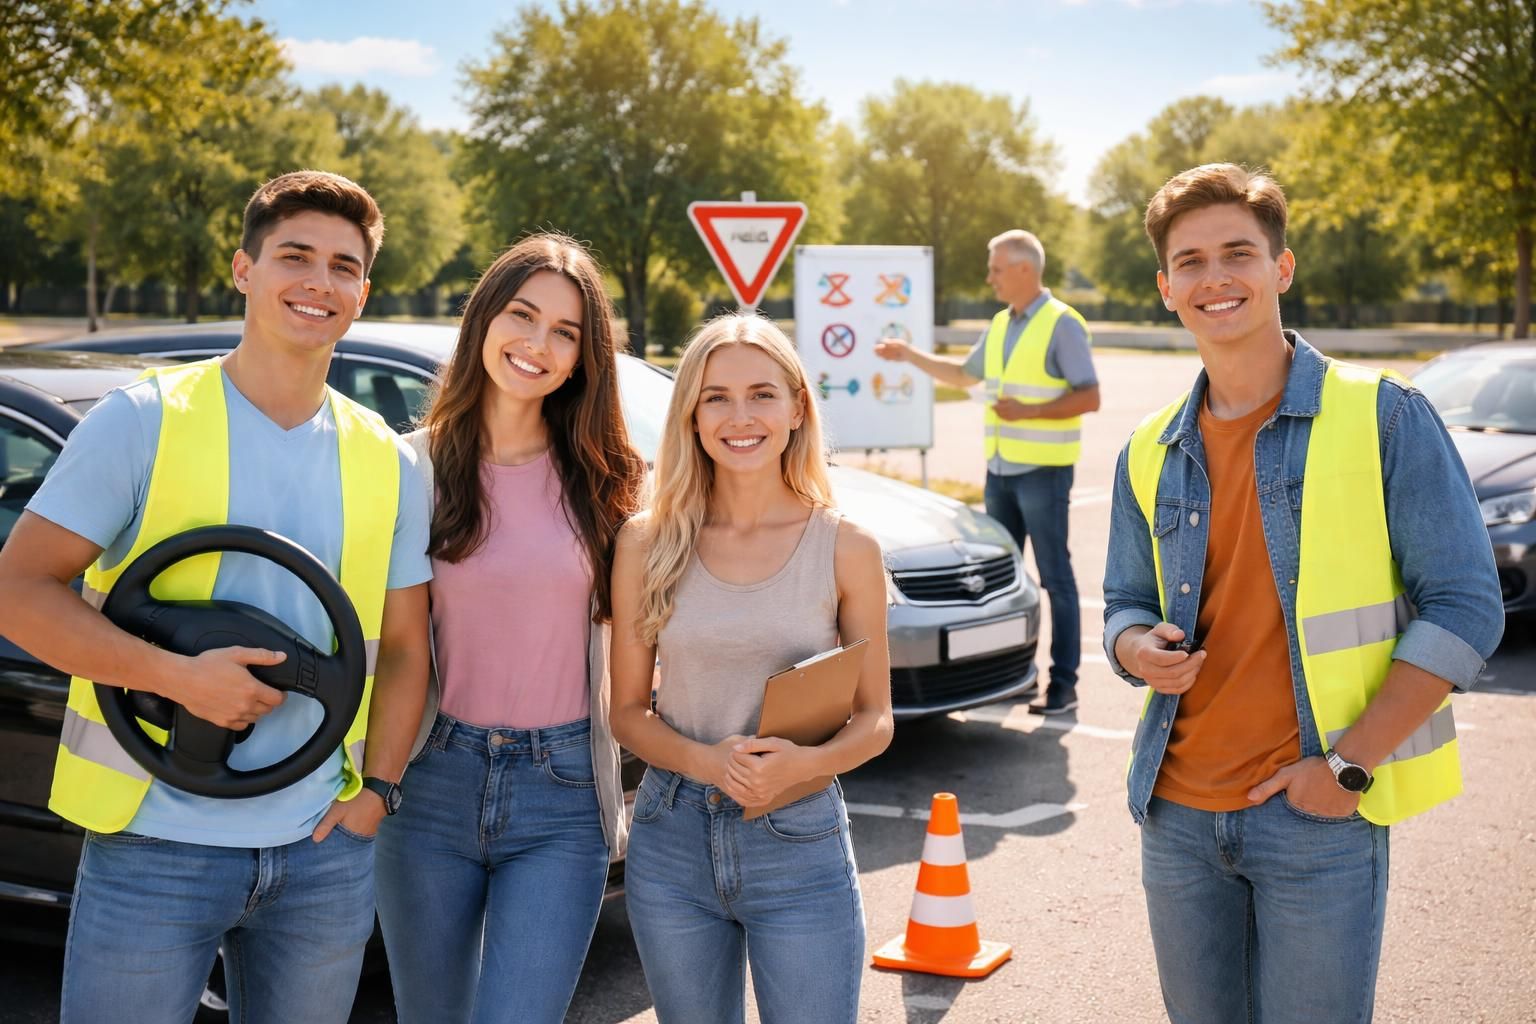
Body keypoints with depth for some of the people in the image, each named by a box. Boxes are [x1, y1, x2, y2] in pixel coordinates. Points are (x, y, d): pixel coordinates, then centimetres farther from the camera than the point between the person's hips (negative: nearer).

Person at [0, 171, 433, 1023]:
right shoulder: (144, 421, -5)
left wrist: (376, 789, -2)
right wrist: (179, 674, -20)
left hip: (323, 851, 4)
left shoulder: (387, 464, 7)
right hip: (154, 846, -3)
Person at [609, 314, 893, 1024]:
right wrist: (704, 760, -16)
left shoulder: (846, 547, -4)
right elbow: (628, 711, 3)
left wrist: (805, 762, -19)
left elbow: (875, 718, 2)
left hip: (800, 841, -1)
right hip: (673, 840, 2)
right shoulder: (647, 545, -1)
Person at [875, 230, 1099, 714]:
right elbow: (963, 374, 28)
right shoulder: (1001, 325, 14)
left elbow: (1089, 397, -15)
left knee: (1055, 577, -4)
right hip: (1001, 468, 8)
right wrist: (909, 355, 22)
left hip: (1043, 469, -8)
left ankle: (1063, 684, 0)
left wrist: (1027, 411, -22)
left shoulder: (1062, 324, -10)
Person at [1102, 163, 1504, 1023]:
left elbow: (1464, 608, -9)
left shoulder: (1384, 418, -6)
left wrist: (1349, 764, -14)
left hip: (1319, 815, -4)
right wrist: (1139, 648, -8)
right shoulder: (1151, 455, 8)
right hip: (1179, 813, 4)